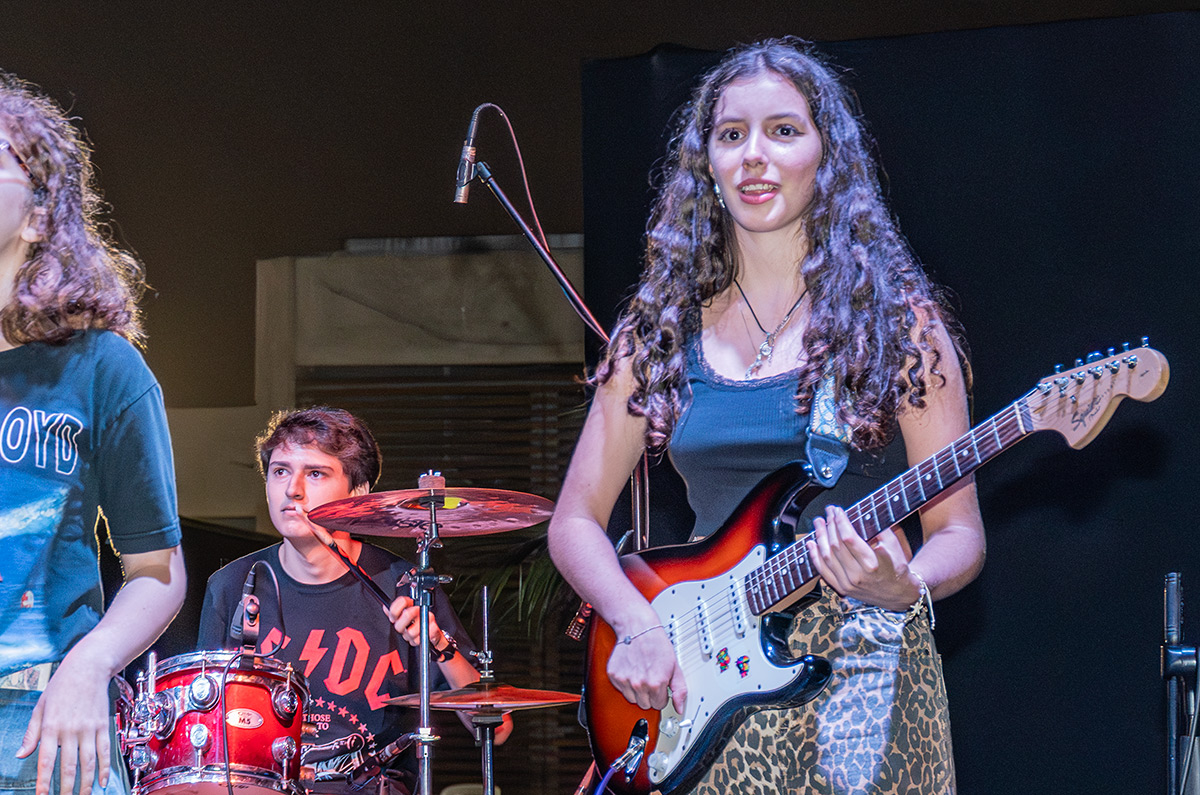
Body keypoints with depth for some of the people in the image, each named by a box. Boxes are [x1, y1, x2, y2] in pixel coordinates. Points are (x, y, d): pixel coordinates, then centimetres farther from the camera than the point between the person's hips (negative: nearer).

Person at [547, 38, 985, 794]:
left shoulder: (893, 317, -1)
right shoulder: (661, 328, 6)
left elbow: (959, 534, -2)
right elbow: (576, 521, 10)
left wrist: (901, 588, -23)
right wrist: (638, 627, -8)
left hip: (858, 667, -2)